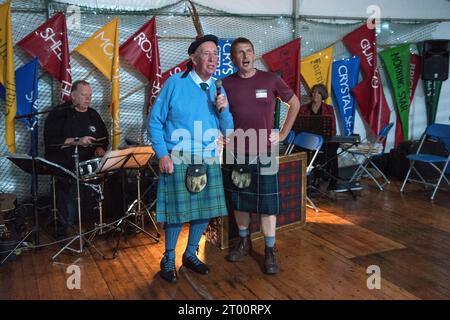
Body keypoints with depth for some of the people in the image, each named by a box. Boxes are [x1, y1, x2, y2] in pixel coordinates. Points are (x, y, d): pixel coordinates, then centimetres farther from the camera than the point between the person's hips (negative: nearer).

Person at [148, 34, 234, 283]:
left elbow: (228, 130, 9)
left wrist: (223, 110, -9)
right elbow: (155, 121, -5)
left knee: (205, 210, 10)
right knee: (176, 211, 0)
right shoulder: (175, 83, -4)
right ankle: (168, 259, 24)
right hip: (177, 160, -4)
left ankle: (190, 254, 32)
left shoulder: (218, 89, 8)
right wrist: (162, 154, -13)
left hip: (208, 161, 5)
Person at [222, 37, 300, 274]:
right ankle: (244, 243, 31)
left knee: (268, 202, 2)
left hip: (264, 152, -1)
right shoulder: (226, 84, 0)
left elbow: (295, 104, 9)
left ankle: (270, 251, 16)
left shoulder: (270, 80, -2)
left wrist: (283, 133, 4)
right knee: (239, 200, 12)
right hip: (236, 152, 2)